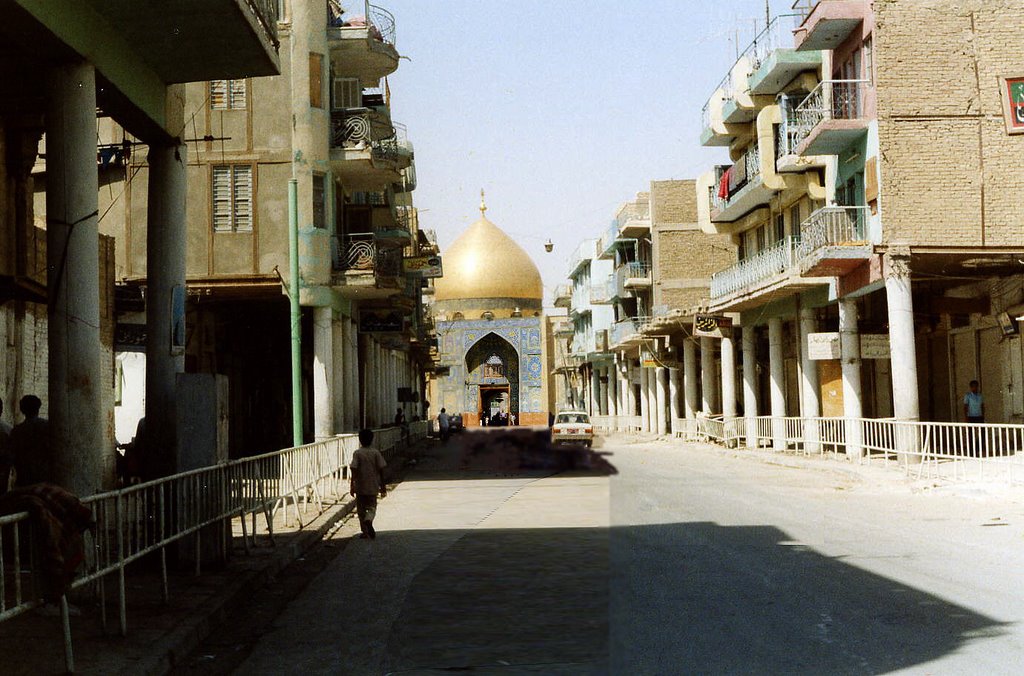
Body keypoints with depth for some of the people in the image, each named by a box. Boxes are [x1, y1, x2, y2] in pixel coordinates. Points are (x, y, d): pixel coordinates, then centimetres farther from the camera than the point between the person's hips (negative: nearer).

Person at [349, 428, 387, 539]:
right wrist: (383, 486, 6)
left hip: (360, 486, -1)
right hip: (373, 486, 1)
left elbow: (354, 470, -11)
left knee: (361, 509, 11)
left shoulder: (357, 453, -8)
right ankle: (369, 520, -21)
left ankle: (364, 531, 12)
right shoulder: (376, 453, -3)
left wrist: (352, 485, -4)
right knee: (372, 507, 10)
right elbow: (381, 470, -2)